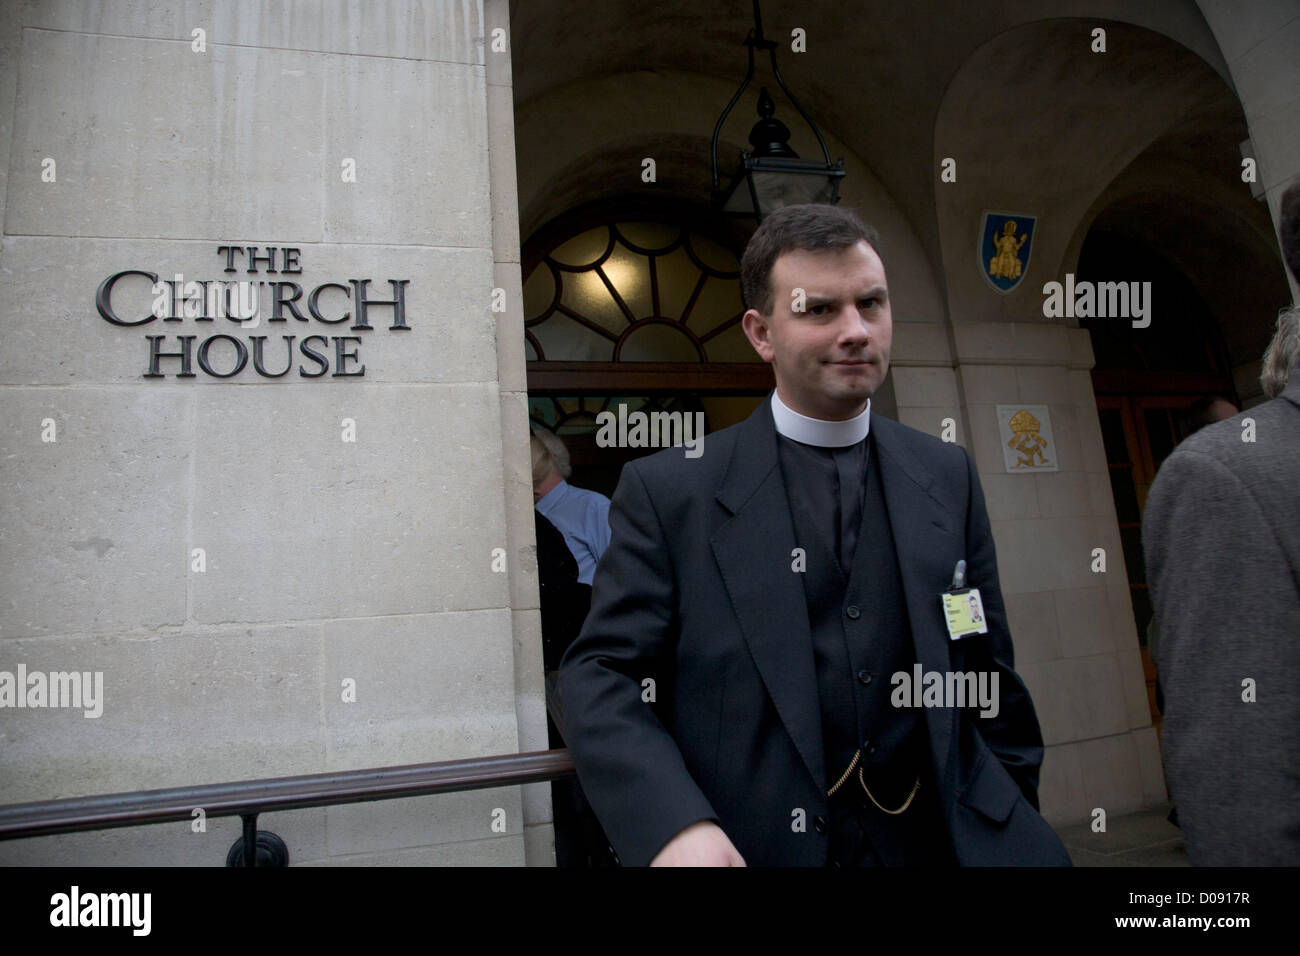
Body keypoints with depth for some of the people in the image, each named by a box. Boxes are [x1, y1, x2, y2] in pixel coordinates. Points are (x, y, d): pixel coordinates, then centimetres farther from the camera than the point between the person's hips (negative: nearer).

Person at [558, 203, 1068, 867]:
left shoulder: (948, 477, 7)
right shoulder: (668, 491, -5)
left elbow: (988, 677, 12)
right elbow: (599, 675, -7)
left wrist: (1013, 823, 11)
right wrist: (674, 825, -21)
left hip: (943, 841, 4)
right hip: (756, 846, -3)